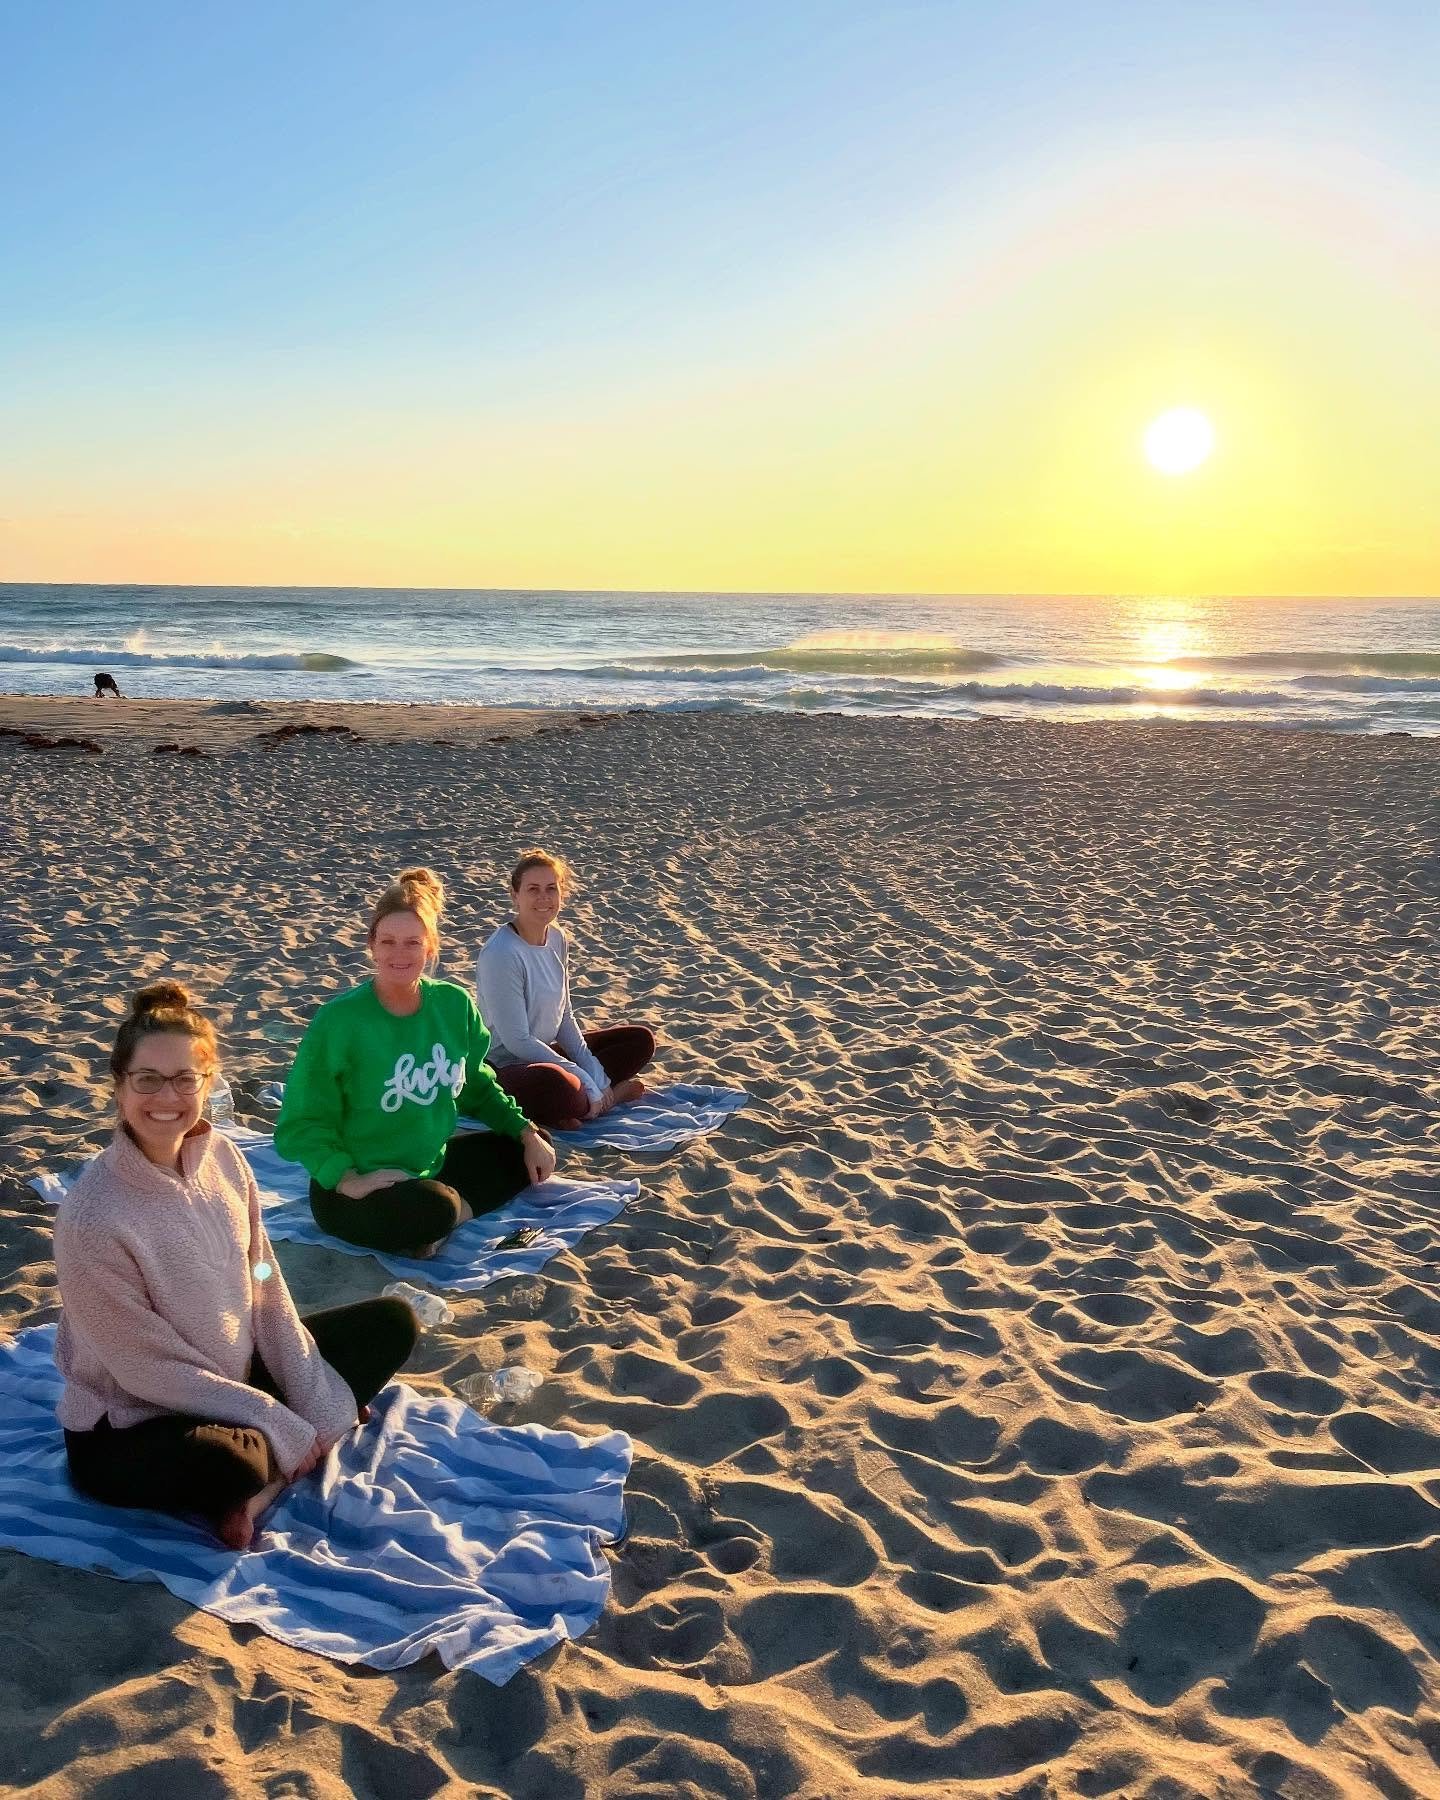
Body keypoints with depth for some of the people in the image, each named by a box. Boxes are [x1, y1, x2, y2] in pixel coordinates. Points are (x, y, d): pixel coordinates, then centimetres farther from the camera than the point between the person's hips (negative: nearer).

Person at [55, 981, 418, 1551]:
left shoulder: (222, 1158, -7)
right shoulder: (93, 1216, -26)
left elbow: (267, 1290, -1)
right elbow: (149, 1370, -21)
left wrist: (318, 1406, -8)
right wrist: (277, 1422, -18)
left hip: (239, 1374, 8)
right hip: (126, 1428, -8)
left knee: (392, 1322, 5)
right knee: (222, 1463, -40)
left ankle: (270, 1471, -6)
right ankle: (261, 1470, -5)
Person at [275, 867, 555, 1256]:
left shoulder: (454, 1004, -4)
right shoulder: (339, 1020, -19)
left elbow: (477, 1085, 14)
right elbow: (303, 1122, -15)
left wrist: (528, 1133, 5)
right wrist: (348, 1180, -28)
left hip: (430, 1168, 7)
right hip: (359, 1187, -7)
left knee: (527, 1152, 8)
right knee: (433, 1210, -35)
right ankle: (462, 1210, -2)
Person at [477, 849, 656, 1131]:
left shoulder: (557, 939, 3)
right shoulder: (501, 954, -23)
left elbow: (564, 1018, 8)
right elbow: (517, 1041, -22)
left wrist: (596, 1077, -3)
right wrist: (588, 1079, -19)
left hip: (546, 1052, 10)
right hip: (507, 1065, -10)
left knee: (641, 1039, 7)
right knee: (556, 1083, -43)